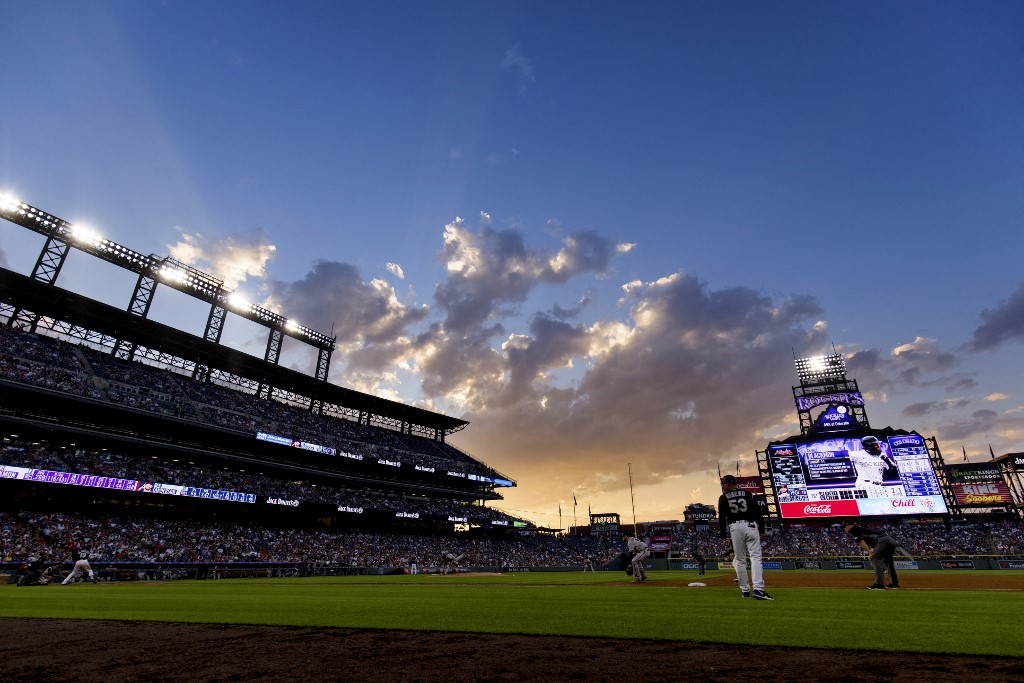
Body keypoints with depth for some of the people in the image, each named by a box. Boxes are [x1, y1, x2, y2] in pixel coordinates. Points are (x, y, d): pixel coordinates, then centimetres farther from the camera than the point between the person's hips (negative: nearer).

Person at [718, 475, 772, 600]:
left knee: (740, 560, 8)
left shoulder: (723, 498, 7)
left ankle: (745, 590, 10)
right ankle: (758, 589, -20)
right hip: (751, 526, 0)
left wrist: (723, 536, 7)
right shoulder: (748, 494, 10)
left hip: (735, 528, 0)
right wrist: (761, 530, 5)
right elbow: (758, 512, 4)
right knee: (755, 557, -5)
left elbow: (722, 518, 4)